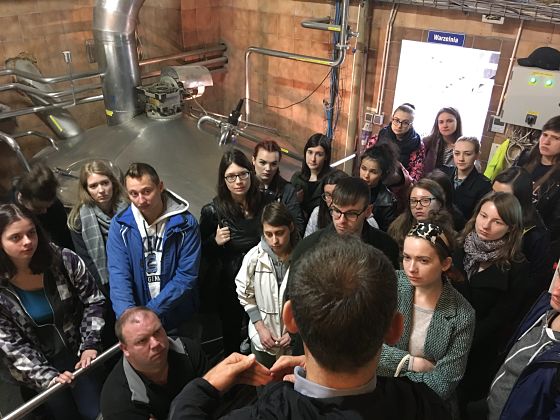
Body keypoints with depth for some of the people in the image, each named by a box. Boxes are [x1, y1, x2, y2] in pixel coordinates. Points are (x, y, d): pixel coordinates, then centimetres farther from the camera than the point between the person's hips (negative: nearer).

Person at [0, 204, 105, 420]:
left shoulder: (63, 260, -14)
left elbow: (93, 301, -6)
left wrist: (90, 345, -13)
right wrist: (47, 377, -19)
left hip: (78, 350, 1)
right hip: (36, 368, 0)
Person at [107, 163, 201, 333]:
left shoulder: (185, 223, -14)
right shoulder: (119, 224, -9)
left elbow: (187, 275, -16)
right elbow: (118, 275, -15)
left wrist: (151, 310, -22)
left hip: (181, 319, -1)